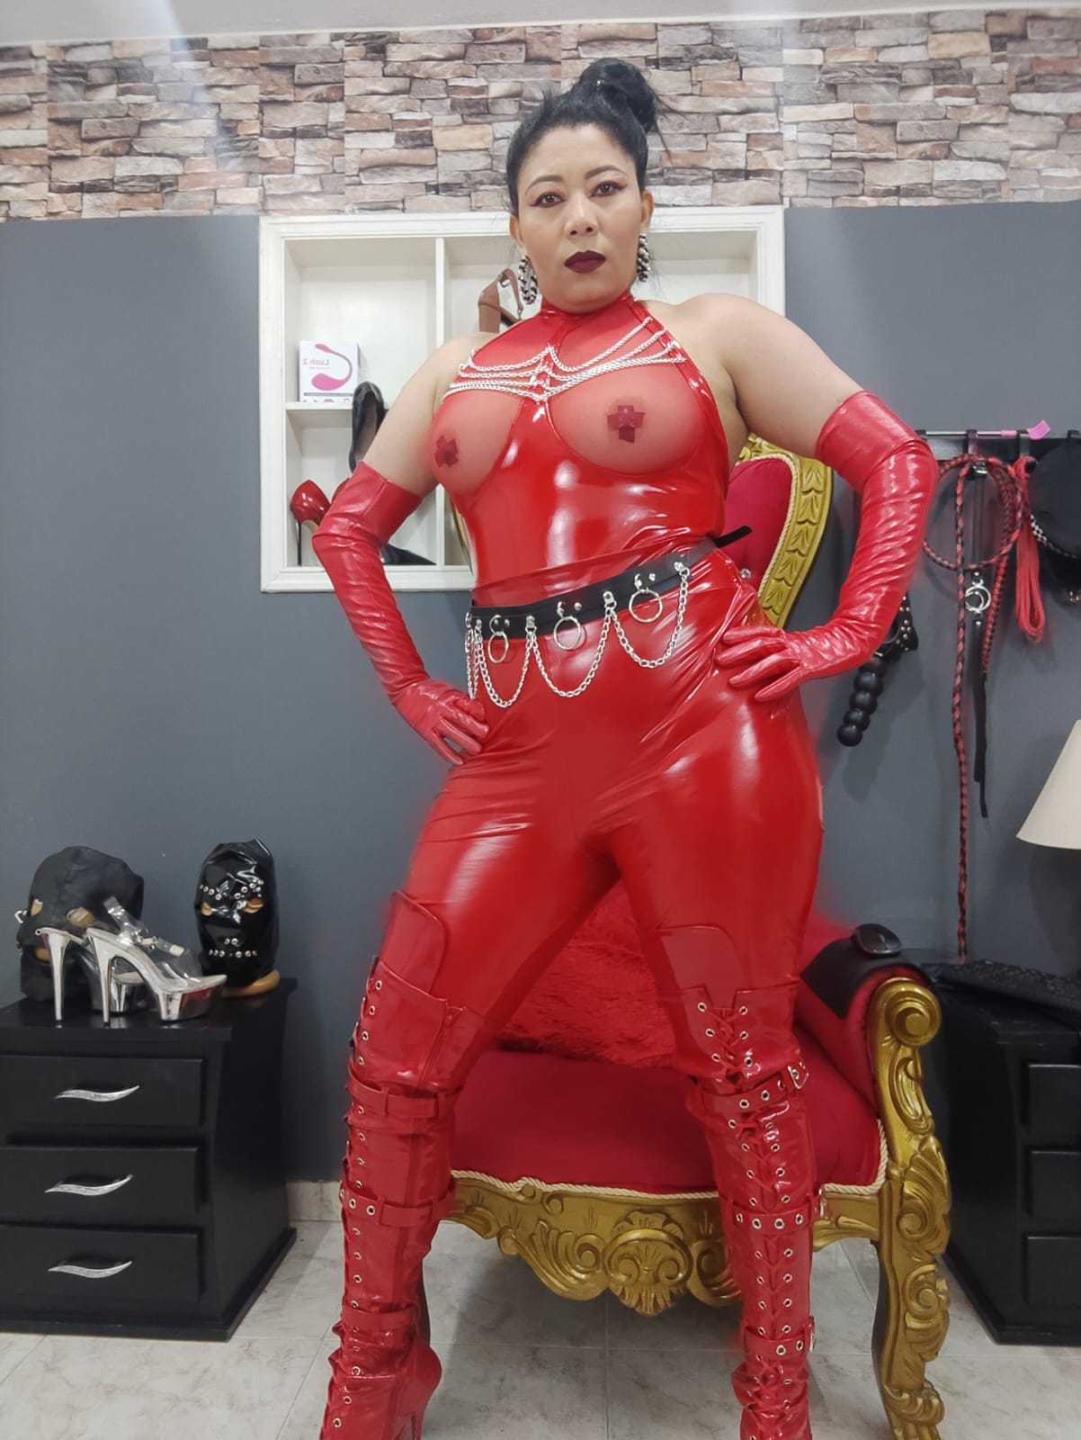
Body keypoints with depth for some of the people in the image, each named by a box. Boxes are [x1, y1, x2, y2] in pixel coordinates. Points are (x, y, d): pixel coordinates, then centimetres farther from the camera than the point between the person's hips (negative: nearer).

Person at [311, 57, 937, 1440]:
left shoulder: (717, 331, 10)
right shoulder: (455, 371, 20)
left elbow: (898, 459, 9)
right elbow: (349, 524, 24)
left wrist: (845, 636, -3)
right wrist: (408, 685, 13)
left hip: (699, 731, -3)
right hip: (518, 758, 4)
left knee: (740, 1066, 5)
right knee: (394, 1058, 3)